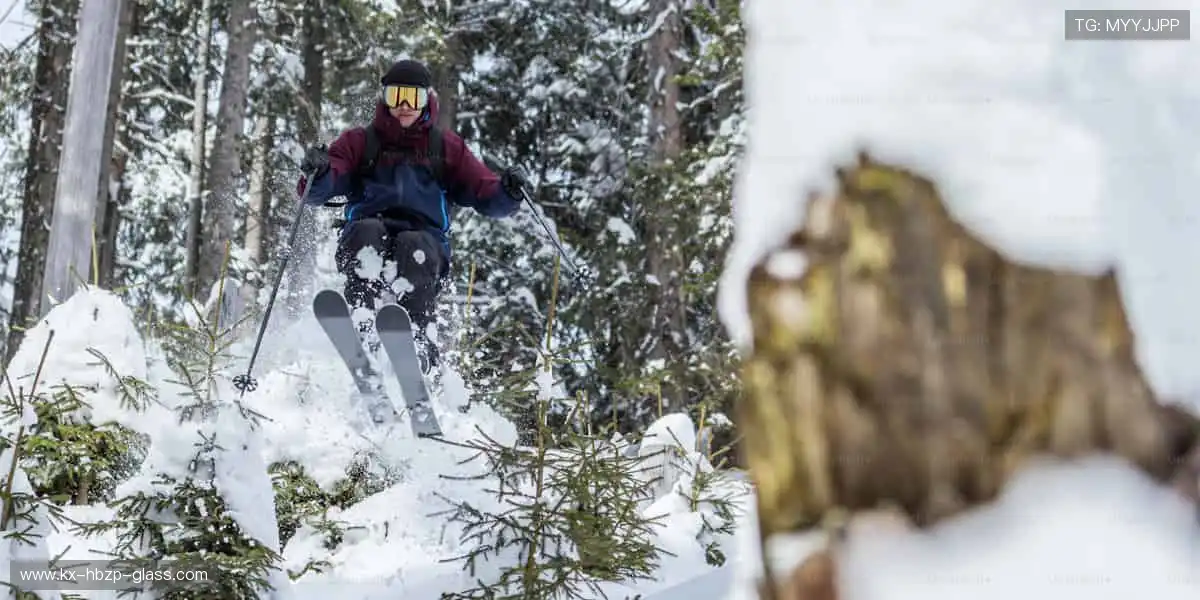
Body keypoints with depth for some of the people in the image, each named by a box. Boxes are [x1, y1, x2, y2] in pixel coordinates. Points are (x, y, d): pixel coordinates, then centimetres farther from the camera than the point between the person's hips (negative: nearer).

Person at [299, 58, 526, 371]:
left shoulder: (446, 146, 20)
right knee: (368, 231, -33)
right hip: (362, 245, 0)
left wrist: (508, 192, -11)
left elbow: (486, 196, 12)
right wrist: (318, 172, -21)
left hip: (424, 240, 0)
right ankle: (360, 329, -49)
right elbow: (317, 193, 3)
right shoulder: (359, 142, 17)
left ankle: (418, 340, -48)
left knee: (415, 247, -33)